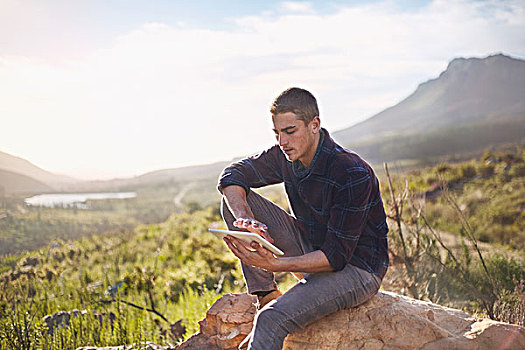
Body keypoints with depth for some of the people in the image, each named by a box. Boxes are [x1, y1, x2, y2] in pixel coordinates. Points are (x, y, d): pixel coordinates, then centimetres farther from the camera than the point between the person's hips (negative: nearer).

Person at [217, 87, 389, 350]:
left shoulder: (353, 175, -26)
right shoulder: (284, 156, -6)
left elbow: (336, 256, -26)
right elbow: (232, 175, 1)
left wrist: (275, 264, -38)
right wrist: (244, 218, -21)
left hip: (357, 269, -7)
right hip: (312, 249, 8)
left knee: (272, 320, -32)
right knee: (236, 197, -4)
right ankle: (267, 297, -8)